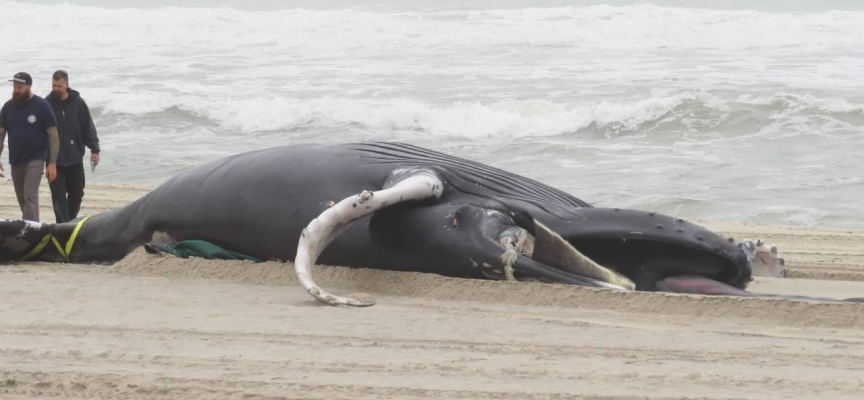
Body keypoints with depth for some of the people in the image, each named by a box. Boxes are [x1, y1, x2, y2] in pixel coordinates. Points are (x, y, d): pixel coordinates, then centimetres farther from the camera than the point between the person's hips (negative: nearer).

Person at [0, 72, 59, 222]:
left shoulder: (42, 106, -9)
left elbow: (53, 136, -8)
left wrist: (53, 163, -14)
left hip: (35, 159, -5)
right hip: (15, 160, 5)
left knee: (30, 196, -17)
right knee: (22, 199, 12)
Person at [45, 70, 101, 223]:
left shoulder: (78, 103, -3)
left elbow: (88, 128, 1)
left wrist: (94, 149, -4)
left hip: (75, 158, 2)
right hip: (55, 160, -2)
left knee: (76, 194, 12)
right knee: (59, 196, -4)